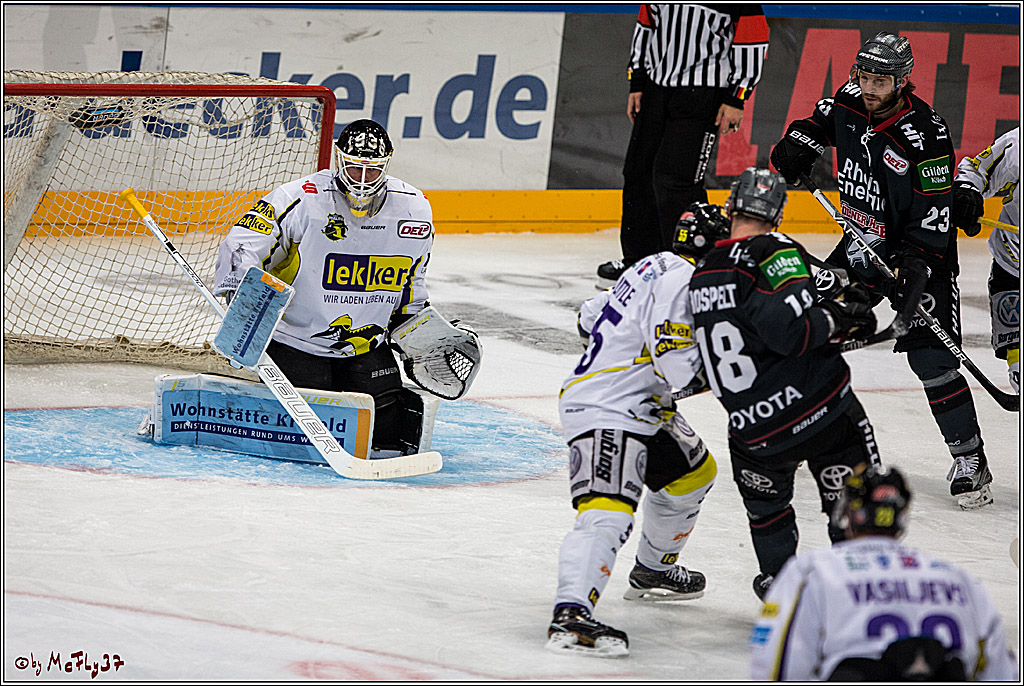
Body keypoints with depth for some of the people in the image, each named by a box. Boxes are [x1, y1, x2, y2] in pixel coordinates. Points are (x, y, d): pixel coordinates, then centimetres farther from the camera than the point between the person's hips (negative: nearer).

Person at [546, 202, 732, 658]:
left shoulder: (654, 269, 14)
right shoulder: (680, 280, -18)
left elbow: (590, 317, 25)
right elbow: (678, 367, -26)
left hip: (639, 407, 11)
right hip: (605, 411, -11)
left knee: (693, 473, 27)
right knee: (607, 512, -26)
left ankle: (652, 572, 41)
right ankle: (570, 615, -39)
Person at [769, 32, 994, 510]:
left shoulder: (925, 135, -25)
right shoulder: (850, 101, -6)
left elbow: (934, 214, -23)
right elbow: (822, 120, 19)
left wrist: (913, 264, -32)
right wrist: (799, 144, 2)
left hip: (918, 253, -7)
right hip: (860, 244, 7)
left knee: (930, 358, -17)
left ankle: (970, 459, -9)